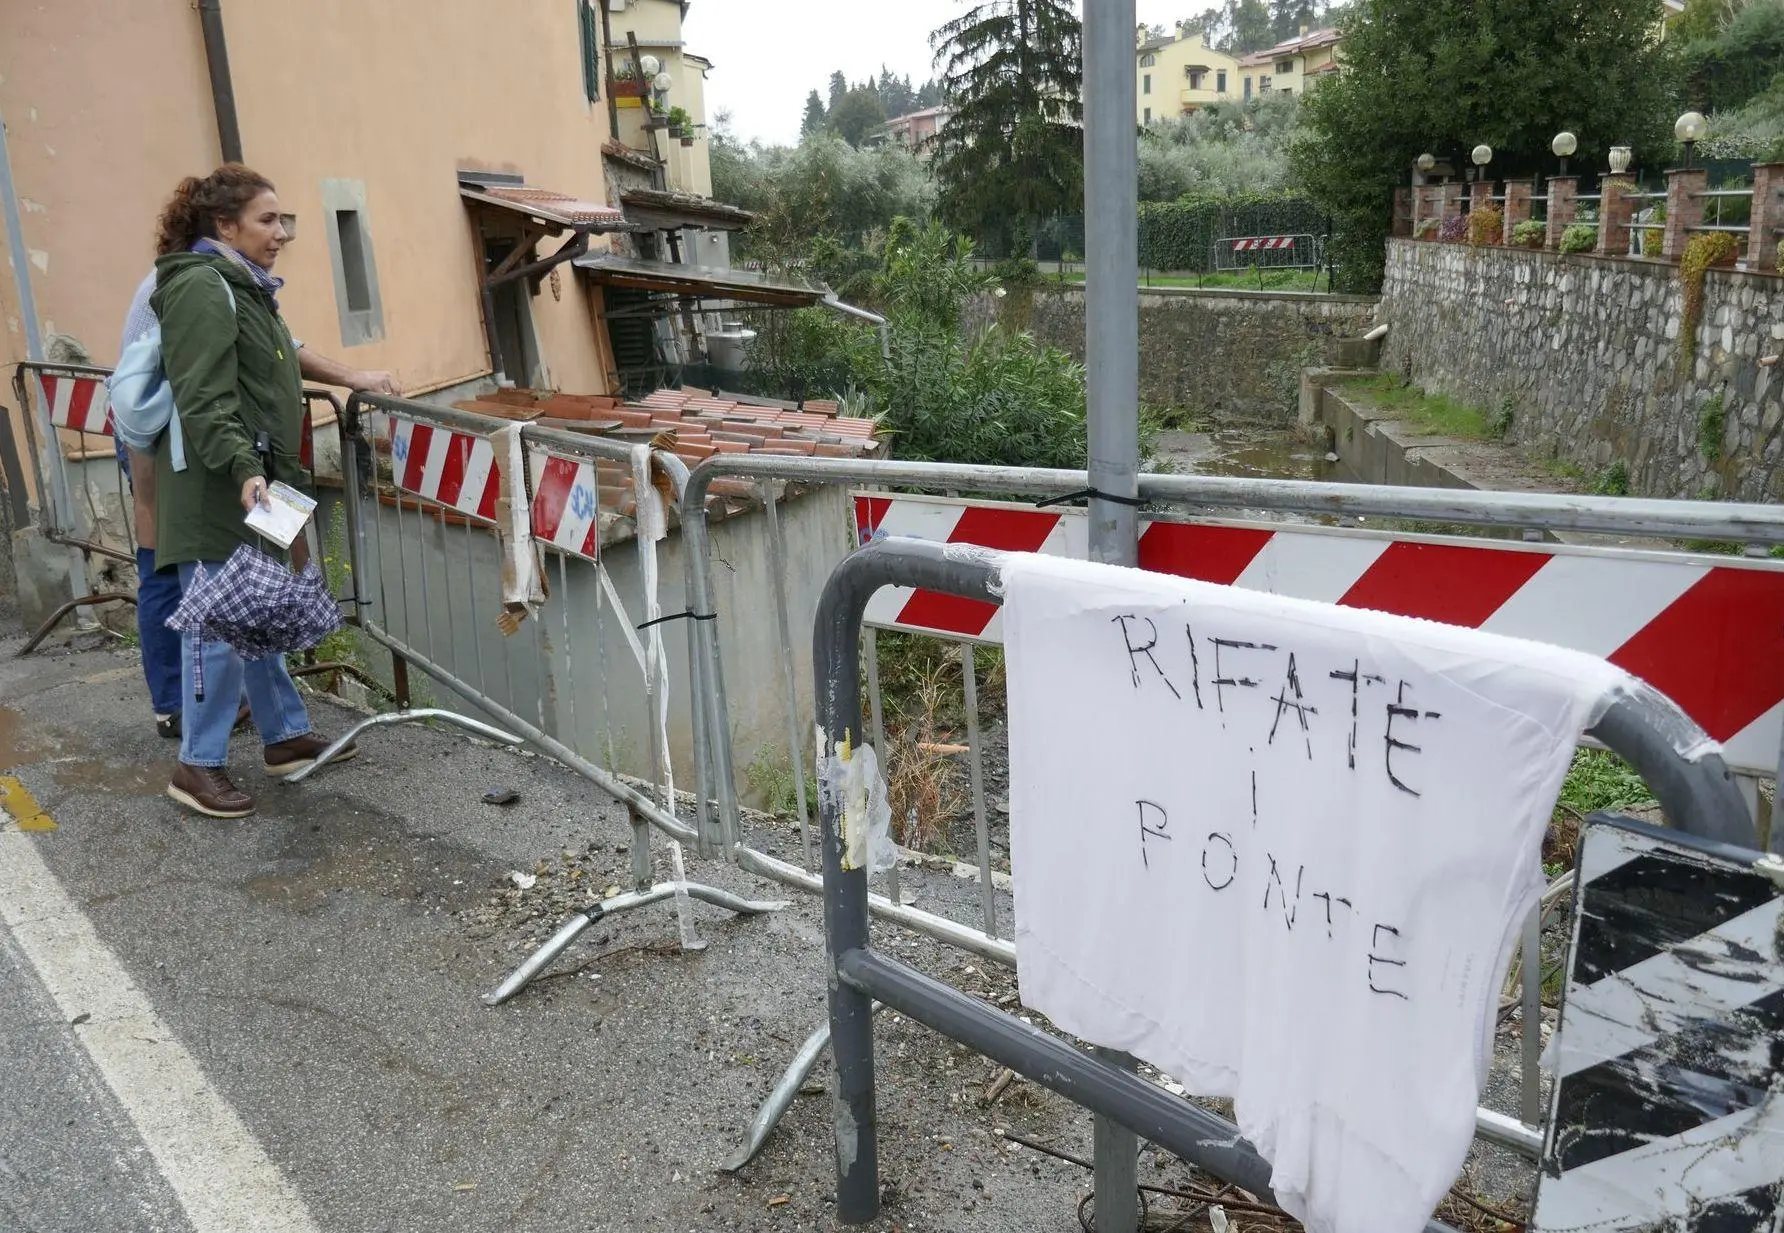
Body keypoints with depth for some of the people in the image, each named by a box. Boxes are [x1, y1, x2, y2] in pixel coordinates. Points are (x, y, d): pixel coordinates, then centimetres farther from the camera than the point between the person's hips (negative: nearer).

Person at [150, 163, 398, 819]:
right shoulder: (201, 288, -15)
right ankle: (198, 765, 7)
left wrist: (351, 377, 33)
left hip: (255, 482, 10)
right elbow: (204, 403, -23)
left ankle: (287, 735, 28)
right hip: (219, 489, -10)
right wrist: (244, 470, -33)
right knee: (220, 626, -4)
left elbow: (279, 357, 32)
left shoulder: (242, 286, 17)